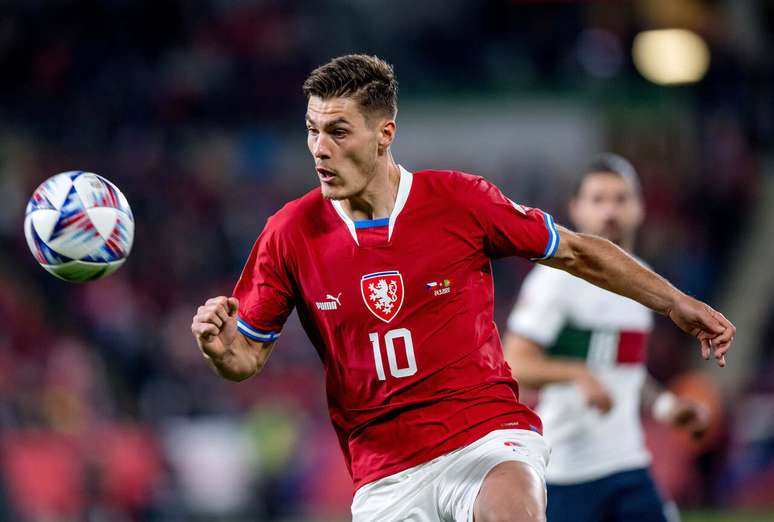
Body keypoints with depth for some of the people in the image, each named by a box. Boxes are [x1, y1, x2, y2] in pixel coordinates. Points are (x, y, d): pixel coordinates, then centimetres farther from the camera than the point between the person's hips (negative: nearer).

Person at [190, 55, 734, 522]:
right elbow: (249, 356, 8)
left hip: (489, 433, -3)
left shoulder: (459, 200, -5)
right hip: (384, 471, 3)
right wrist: (217, 347, -15)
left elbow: (576, 251, 9)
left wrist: (675, 302, 11)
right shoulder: (289, 234, -1)